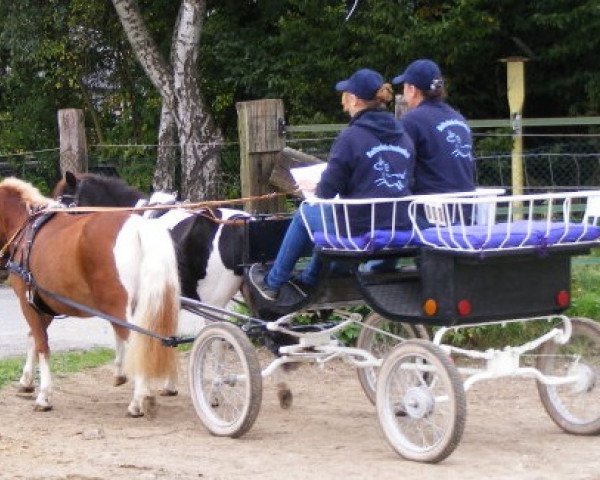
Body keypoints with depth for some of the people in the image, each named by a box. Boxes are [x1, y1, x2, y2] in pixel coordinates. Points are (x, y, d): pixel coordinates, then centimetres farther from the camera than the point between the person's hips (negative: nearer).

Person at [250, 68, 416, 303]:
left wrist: (316, 190, 15)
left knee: (305, 214, 21)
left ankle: (272, 283, 35)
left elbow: (327, 190, -10)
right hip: (402, 228, 6)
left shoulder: (351, 136, -12)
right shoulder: (403, 136, 7)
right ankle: (307, 281, 45)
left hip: (360, 230, -6)